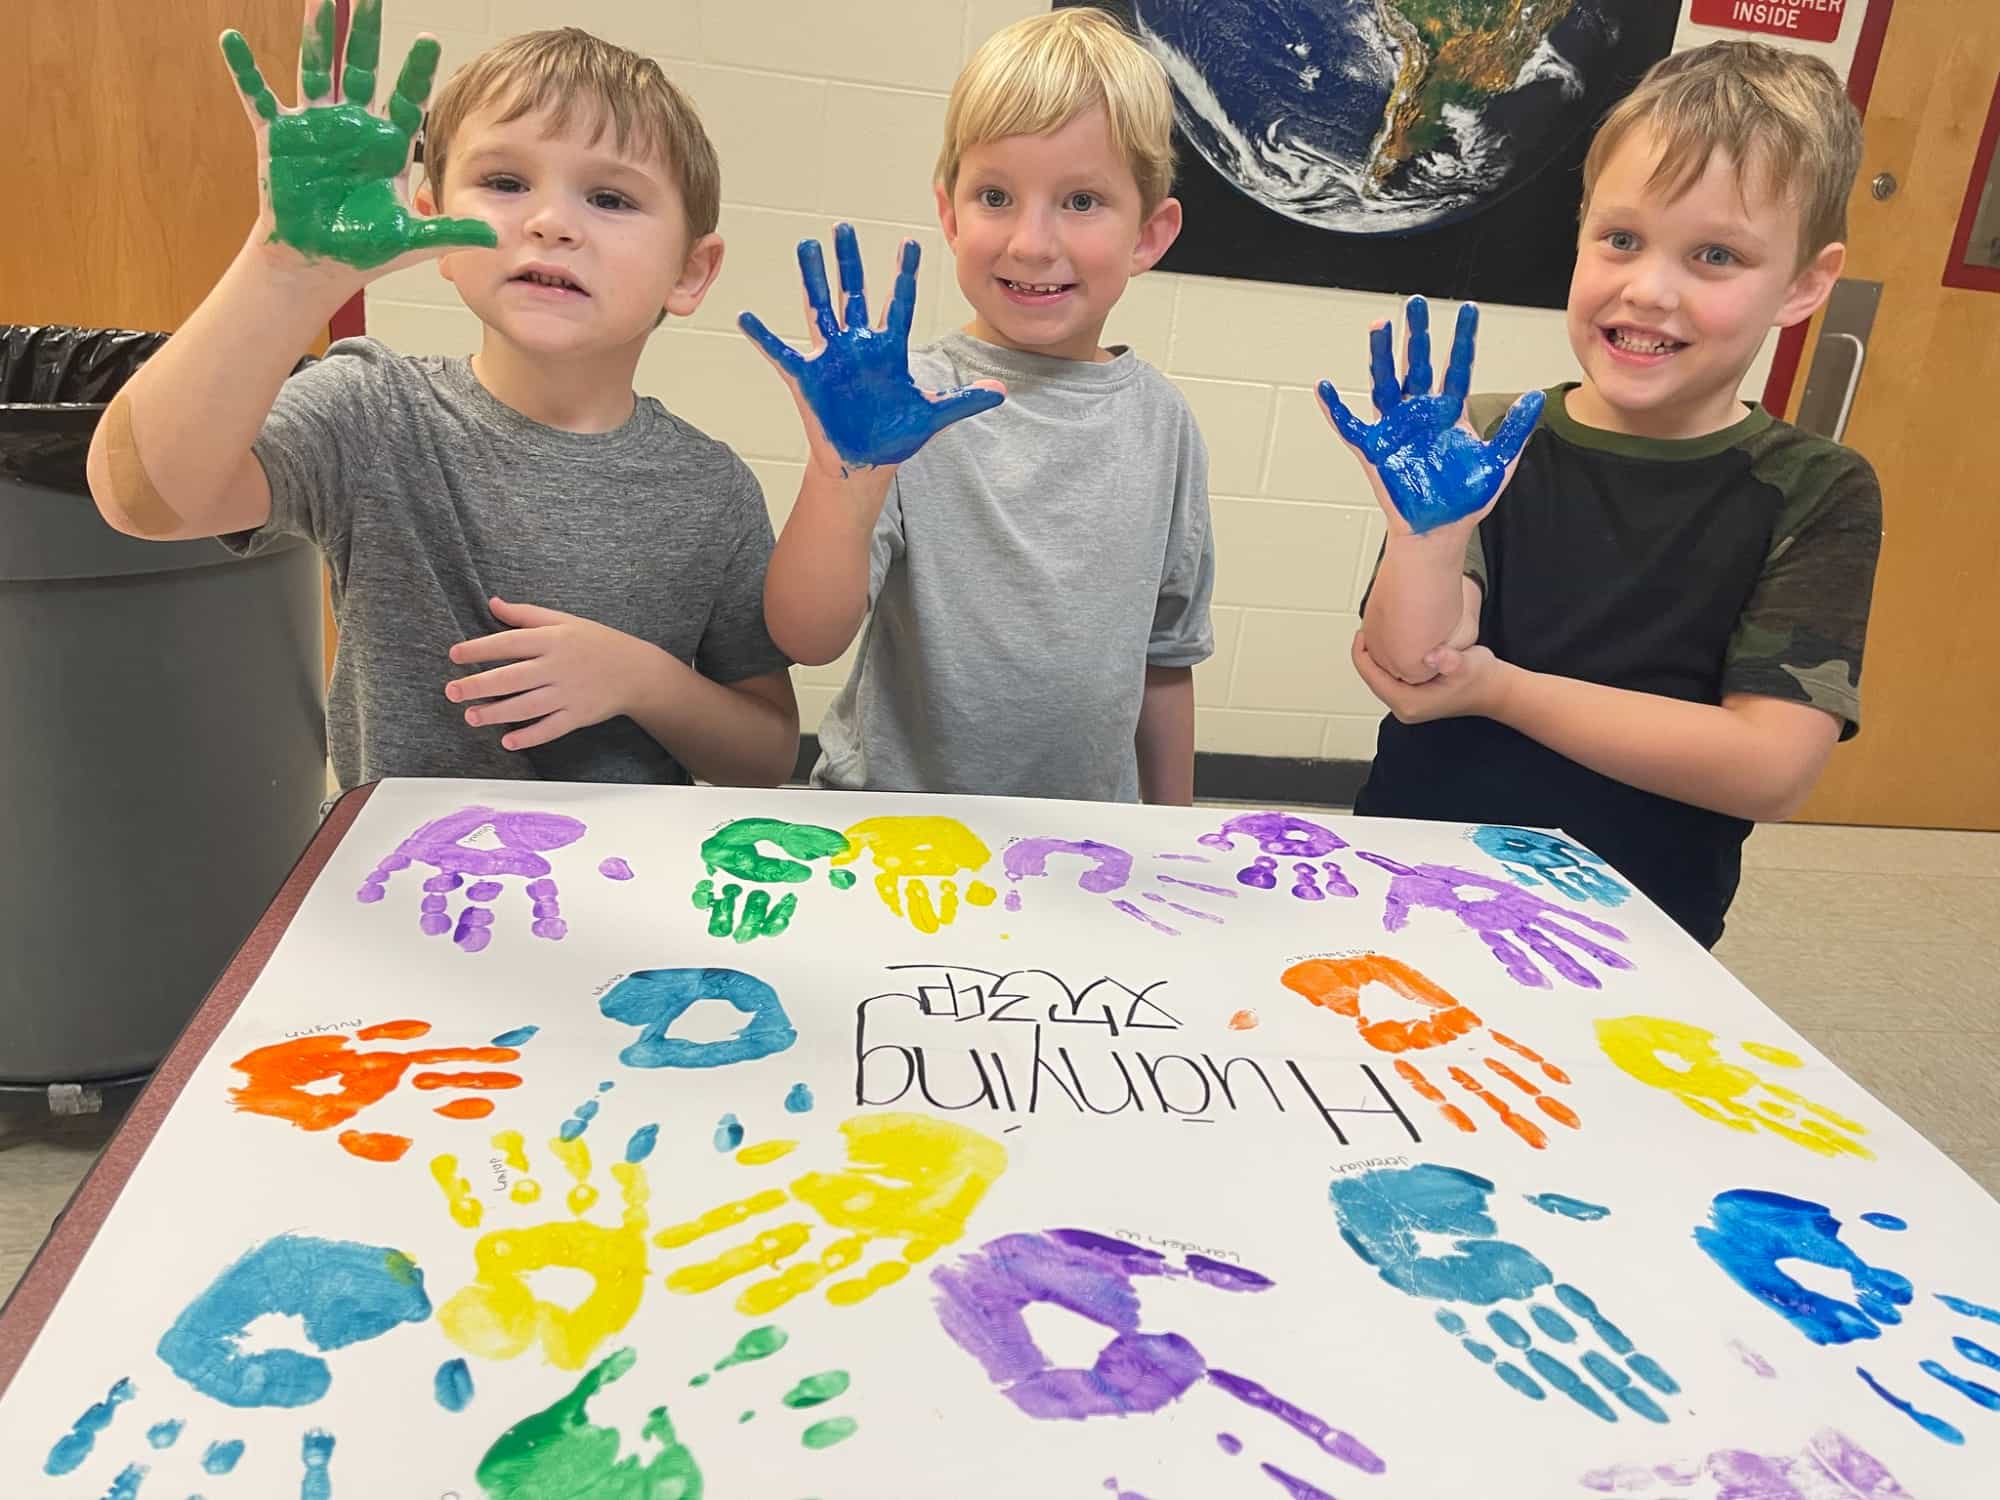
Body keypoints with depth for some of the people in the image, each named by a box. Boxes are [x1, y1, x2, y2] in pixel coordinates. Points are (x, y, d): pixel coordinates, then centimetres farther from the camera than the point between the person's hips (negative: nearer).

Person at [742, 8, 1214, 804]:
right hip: (885, 827, -4)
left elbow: (1162, 655, 10)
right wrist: (845, 470, -30)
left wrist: (1172, 844, 15)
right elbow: (807, 637, -16)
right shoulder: (904, 407, -9)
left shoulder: (1161, 421, 0)